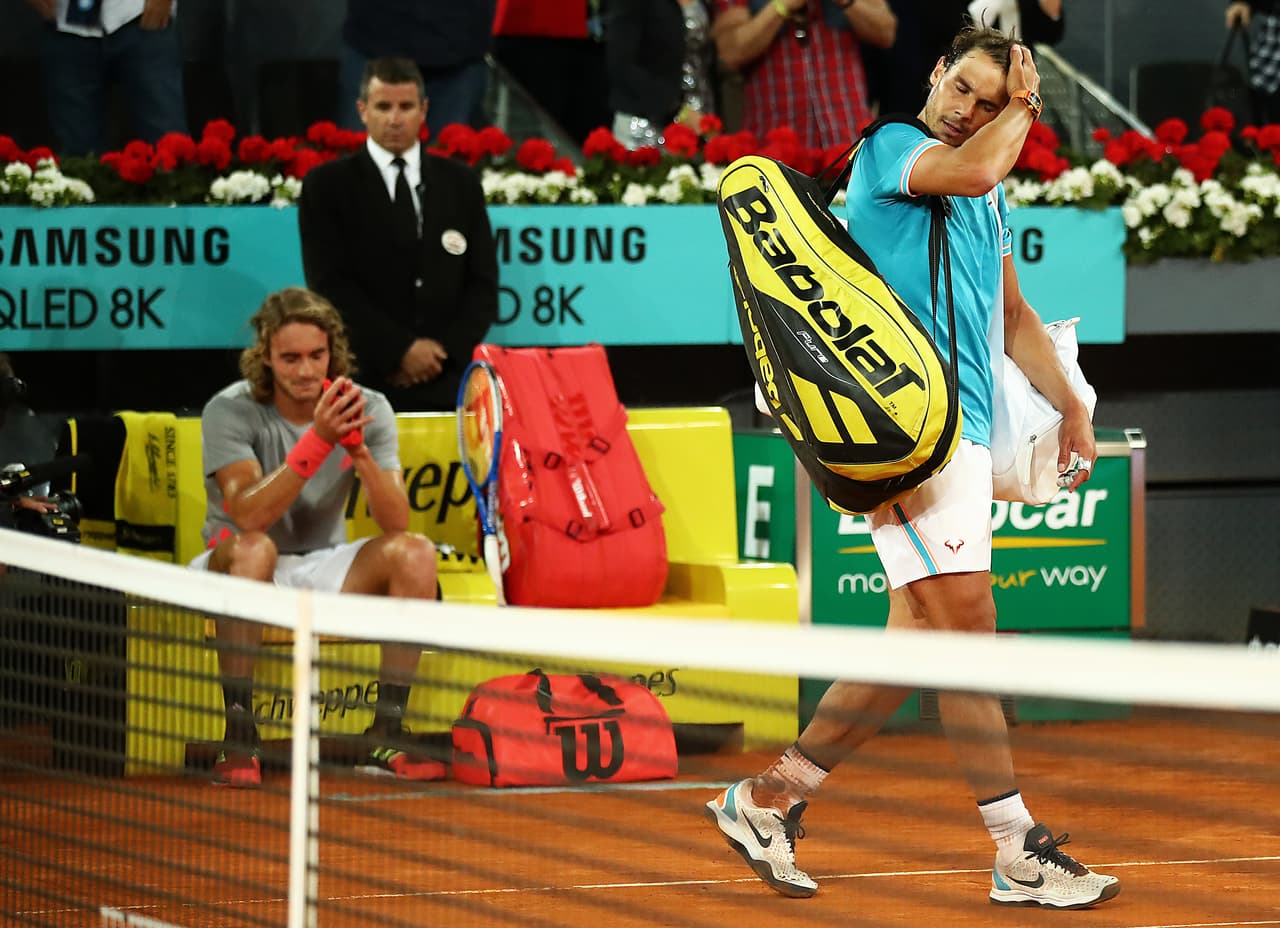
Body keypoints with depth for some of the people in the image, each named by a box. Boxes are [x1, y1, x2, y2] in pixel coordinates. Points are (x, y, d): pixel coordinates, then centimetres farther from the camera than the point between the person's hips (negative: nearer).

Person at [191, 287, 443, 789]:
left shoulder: (368, 409, -7)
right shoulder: (230, 411, -16)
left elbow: (396, 523, -16)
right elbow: (250, 516, -31)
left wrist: (360, 452, -33)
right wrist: (318, 441, -38)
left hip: (323, 570, 4)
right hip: (239, 565, -4)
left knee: (415, 553, -22)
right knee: (253, 549, -38)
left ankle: (386, 735, -18)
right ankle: (238, 738, -32)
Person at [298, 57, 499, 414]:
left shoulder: (461, 183, 14)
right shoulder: (326, 185, 5)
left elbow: (483, 283, 11)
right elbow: (331, 286, -4)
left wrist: (446, 350, -6)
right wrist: (400, 351, -11)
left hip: (448, 383, 2)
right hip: (363, 383, -2)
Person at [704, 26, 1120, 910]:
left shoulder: (990, 198, 23)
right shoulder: (890, 147, -2)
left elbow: (1012, 314, 32)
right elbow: (971, 169, -21)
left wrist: (1071, 405, 25)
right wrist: (1024, 105, -3)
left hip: (966, 431, 9)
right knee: (965, 619, -13)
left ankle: (768, 801, 16)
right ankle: (1019, 849, -13)